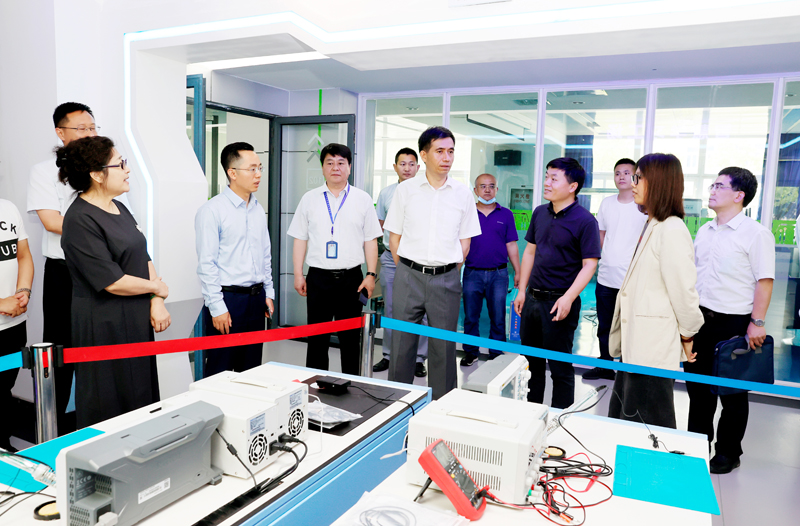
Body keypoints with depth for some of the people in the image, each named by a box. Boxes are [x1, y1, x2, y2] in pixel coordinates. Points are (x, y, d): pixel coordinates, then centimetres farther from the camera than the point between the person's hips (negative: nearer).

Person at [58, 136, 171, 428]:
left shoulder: (119, 209, 11)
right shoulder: (80, 220, -17)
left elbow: (144, 258, 9)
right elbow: (112, 281, -22)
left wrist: (156, 302, -4)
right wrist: (157, 287, -7)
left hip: (137, 321, 9)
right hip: (105, 329, -8)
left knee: (142, 398, 17)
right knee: (110, 409, 5)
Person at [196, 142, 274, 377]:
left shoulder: (258, 209, 10)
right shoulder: (212, 210, -11)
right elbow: (206, 263, -13)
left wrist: (268, 293, 13)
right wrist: (217, 307, -15)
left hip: (256, 299, 7)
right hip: (227, 298, -6)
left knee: (251, 370, 15)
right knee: (220, 374, 2)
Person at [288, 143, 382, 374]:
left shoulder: (363, 199, 4)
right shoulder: (309, 199, 7)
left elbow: (370, 241, 4)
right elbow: (300, 240, 7)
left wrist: (371, 275, -3)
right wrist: (298, 274, 1)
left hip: (351, 277, 0)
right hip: (318, 276, 1)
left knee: (350, 337, 8)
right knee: (317, 337, 8)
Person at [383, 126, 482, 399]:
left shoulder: (462, 193, 4)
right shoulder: (406, 189, 3)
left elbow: (465, 242, 9)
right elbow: (394, 236, 7)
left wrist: (447, 271, 4)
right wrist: (407, 271, 3)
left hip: (446, 278, 0)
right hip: (408, 276, 0)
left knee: (443, 345, 7)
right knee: (401, 341, 6)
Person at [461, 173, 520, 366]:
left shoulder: (506, 215, 6)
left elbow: (511, 245, 7)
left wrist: (518, 272, 3)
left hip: (498, 274, 0)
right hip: (472, 273, 0)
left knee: (498, 319, 6)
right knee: (470, 317, 8)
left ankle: (497, 355, 19)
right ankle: (471, 352, 23)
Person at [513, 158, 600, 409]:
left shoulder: (585, 221, -11)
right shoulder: (540, 213, 8)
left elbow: (589, 264, -13)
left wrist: (568, 298, -21)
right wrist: (522, 291, 11)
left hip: (559, 301, -6)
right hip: (532, 298, 7)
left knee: (560, 366, 4)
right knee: (531, 360, 17)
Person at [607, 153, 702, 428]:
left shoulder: (672, 230, -18)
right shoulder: (651, 225, 13)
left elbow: (682, 289, -18)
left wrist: (687, 335, -6)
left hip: (654, 349, -10)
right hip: (635, 344, 10)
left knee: (649, 424, 3)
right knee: (622, 418, 18)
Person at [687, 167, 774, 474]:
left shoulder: (756, 234, -10)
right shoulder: (704, 231, 10)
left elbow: (765, 281, -13)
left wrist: (757, 323, -17)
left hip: (733, 323, -6)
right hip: (700, 318, 6)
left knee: (732, 391, 7)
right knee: (698, 385, 16)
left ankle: (728, 454, 23)